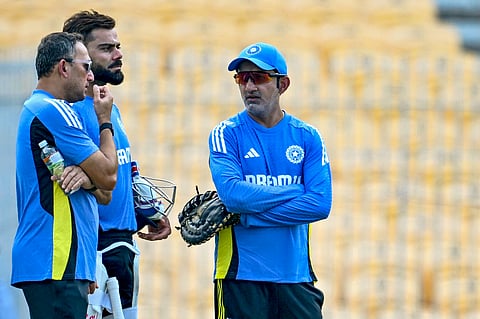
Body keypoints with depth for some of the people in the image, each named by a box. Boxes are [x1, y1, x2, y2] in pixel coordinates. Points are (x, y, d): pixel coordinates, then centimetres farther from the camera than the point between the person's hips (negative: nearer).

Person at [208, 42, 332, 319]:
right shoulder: (227, 135, 2)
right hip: (241, 274, -2)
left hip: (296, 274, 2)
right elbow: (232, 193, -15)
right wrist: (296, 191, -8)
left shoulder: (308, 137, 7)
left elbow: (321, 204, -6)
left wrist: (246, 215, -10)